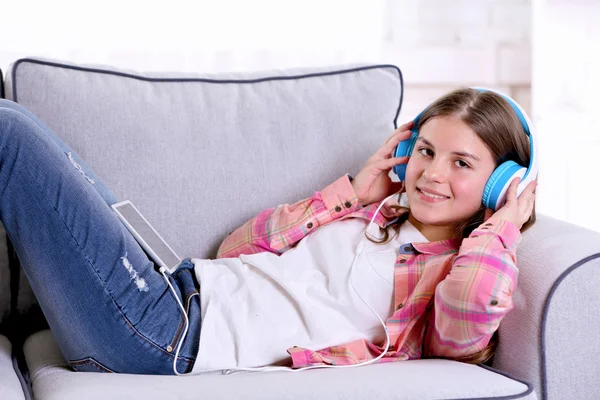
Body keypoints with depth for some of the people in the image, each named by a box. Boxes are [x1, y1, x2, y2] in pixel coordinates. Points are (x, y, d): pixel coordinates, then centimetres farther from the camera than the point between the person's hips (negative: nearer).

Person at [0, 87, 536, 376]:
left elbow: (472, 309, -29)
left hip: (168, 340, -8)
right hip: (180, 285, 8)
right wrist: (350, 192, 11)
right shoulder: (379, 211, 18)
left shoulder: (461, 271, -1)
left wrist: (501, 229, -8)